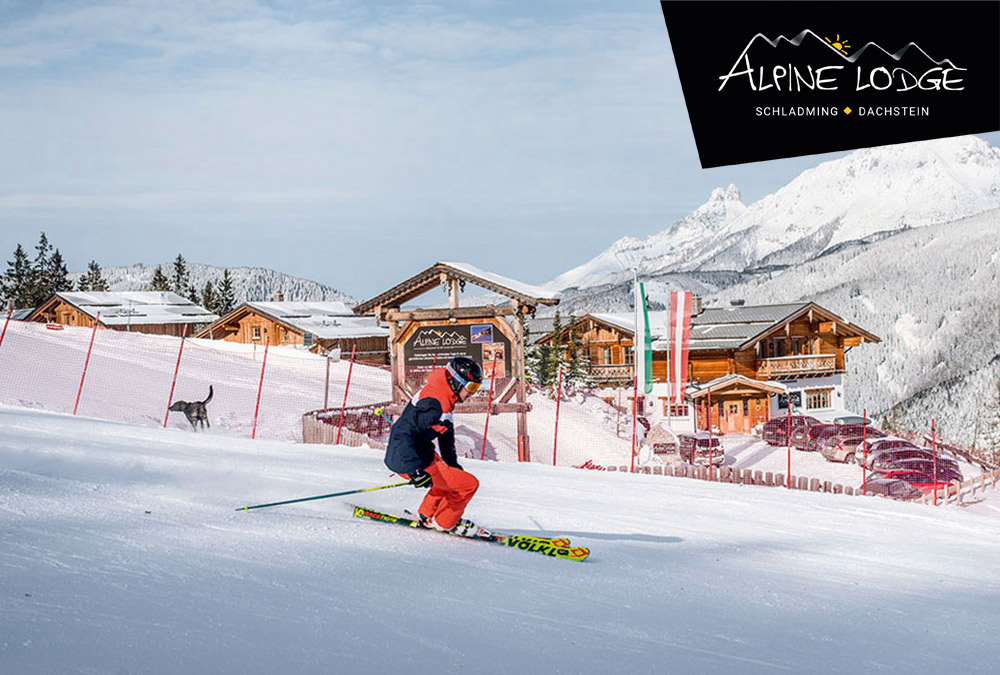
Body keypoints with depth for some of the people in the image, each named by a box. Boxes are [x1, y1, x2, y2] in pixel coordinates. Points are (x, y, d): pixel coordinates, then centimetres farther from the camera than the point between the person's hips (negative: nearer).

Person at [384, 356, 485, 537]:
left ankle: (428, 516, 37)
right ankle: (444, 523, 13)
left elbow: (446, 434, 21)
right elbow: (403, 433, -33)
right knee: (469, 484, -6)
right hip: (407, 462, -11)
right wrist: (415, 470, -39)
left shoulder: (444, 399, 6)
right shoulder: (433, 404, -26)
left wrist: (453, 465, 28)